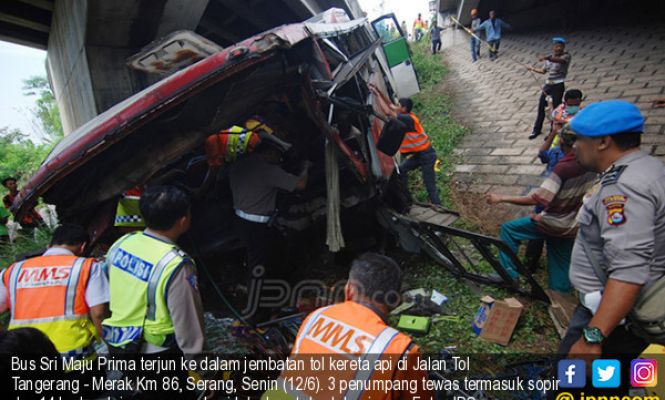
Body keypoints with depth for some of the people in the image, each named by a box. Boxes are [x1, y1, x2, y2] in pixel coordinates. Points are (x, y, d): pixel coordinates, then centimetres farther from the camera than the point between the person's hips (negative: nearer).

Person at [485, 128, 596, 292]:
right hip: (573, 227, 6)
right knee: (560, 267, 17)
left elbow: (536, 199, -31)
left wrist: (501, 198, -27)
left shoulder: (564, 168, -27)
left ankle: (508, 274, 11)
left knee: (508, 229, 9)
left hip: (554, 224, -6)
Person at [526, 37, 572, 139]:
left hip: (558, 86, -6)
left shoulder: (567, 56, -7)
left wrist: (547, 58, -46)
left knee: (556, 108, -2)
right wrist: (532, 69, 17)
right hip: (548, 84, 6)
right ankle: (537, 129, 22)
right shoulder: (549, 58, 12)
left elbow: (560, 60, -31)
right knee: (541, 107, 9)